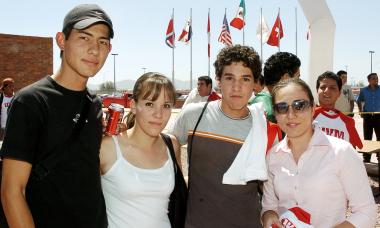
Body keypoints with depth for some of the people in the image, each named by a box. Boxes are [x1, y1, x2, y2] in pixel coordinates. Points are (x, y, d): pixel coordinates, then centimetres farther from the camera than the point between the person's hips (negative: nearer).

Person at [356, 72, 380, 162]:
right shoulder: (363, 90, 4)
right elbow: (359, 101, 15)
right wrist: (360, 111, 3)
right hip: (367, 116, 0)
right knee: (367, 138, 5)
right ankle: (366, 158, 13)